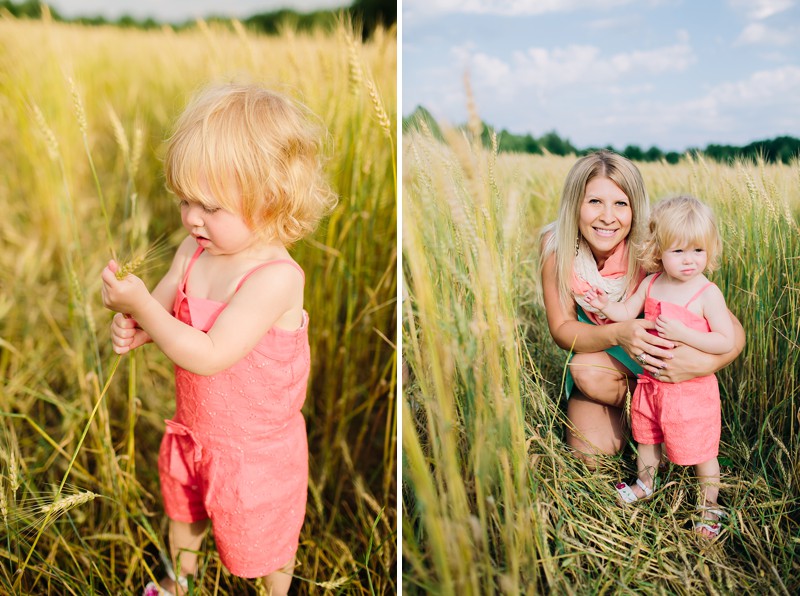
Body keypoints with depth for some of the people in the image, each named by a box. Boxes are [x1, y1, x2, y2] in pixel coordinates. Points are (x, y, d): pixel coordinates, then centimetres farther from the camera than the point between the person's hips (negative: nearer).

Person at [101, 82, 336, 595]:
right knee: (183, 511, 35)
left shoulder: (276, 276, -33)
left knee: (264, 540, 21)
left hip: (256, 447, -7)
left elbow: (209, 355, -36)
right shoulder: (196, 250, -11)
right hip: (193, 429, 7)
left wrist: (140, 304, -35)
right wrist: (134, 328, -22)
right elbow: (164, 308, 0)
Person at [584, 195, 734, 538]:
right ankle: (645, 484, 51)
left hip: (692, 389, -6)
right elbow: (627, 313, 9)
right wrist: (605, 305, -9)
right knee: (646, 437, 26)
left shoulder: (707, 294, -19)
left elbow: (727, 342, -21)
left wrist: (683, 333, -30)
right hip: (650, 382, 6)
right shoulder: (651, 284, -3)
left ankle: (710, 506, 31)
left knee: (700, 451, 8)